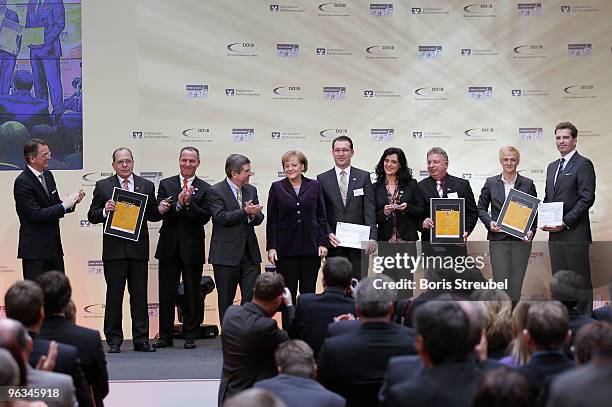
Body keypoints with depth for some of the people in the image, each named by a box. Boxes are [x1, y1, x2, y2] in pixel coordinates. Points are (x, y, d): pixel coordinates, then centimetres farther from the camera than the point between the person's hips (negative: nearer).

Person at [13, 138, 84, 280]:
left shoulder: (48, 175, 11)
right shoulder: (22, 182, -15)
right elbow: (36, 214, -21)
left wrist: (72, 202, -3)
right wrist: (64, 205, -19)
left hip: (54, 246, 8)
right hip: (34, 250, -8)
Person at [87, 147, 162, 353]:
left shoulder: (147, 186, 11)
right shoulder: (103, 186, 5)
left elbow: (153, 216, 12)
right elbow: (92, 216, 3)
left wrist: (160, 210, -10)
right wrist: (105, 211, -17)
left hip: (139, 249, 2)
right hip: (114, 249, -2)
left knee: (140, 296, 4)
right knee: (114, 295, 2)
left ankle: (141, 340, 9)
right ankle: (114, 341, 8)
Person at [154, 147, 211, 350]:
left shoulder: (204, 189, 2)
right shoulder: (166, 185, 6)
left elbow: (204, 218, -7)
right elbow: (160, 212, -6)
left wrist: (189, 203, -20)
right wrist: (178, 203, -21)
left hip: (192, 249, -1)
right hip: (169, 248, 1)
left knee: (192, 295, 5)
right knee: (166, 294, 4)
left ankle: (190, 336, 14)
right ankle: (165, 336, 12)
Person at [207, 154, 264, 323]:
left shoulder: (251, 190, 13)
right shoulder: (215, 191, -5)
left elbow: (259, 219, 9)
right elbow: (221, 218, -17)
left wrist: (253, 214, -14)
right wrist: (245, 211, -23)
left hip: (250, 253, 4)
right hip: (226, 255, -4)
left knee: (252, 299, -2)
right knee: (226, 301, 5)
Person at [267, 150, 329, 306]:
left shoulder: (314, 186, 5)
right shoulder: (277, 187, 3)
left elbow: (321, 217, 7)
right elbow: (272, 221, 3)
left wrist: (323, 243, -1)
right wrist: (271, 247, -4)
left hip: (311, 247, 1)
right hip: (286, 248, -1)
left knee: (308, 292, 5)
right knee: (288, 293, 2)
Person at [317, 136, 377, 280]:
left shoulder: (363, 177, 7)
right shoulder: (323, 179, 7)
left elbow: (369, 209, 1)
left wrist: (372, 237, -10)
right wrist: (328, 234, -11)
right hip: (334, 242, 0)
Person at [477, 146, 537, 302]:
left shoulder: (528, 184, 5)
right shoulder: (491, 183, 6)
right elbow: (481, 208, 12)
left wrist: (531, 231, -8)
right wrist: (490, 222, -6)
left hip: (521, 240, 0)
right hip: (498, 239, 0)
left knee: (516, 283, 3)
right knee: (501, 282, -5)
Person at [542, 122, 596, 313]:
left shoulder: (583, 164, -6)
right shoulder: (552, 167, 19)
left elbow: (587, 198, -13)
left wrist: (565, 222, -16)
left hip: (575, 234, -8)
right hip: (555, 235, 8)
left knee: (581, 282, -3)